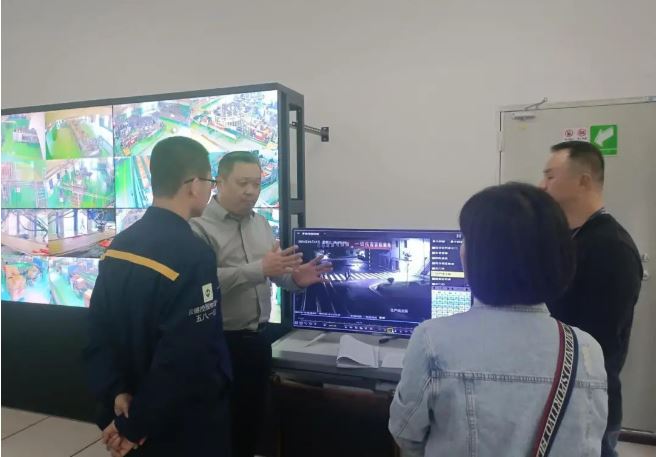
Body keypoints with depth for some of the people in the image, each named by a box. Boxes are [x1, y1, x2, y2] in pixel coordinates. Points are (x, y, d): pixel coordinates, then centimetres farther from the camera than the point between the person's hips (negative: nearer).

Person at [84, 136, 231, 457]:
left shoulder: (119, 245, -1)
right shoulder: (194, 256, -26)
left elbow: (98, 331, 1)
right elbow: (185, 362, -28)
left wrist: (116, 392, -4)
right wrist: (134, 428, -17)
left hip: (130, 408, 7)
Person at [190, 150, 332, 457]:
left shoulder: (261, 224, 9)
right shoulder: (200, 226, -13)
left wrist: (295, 278, -9)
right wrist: (260, 268, -31)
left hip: (258, 338, 6)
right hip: (220, 343, -6)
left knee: (254, 416, 20)